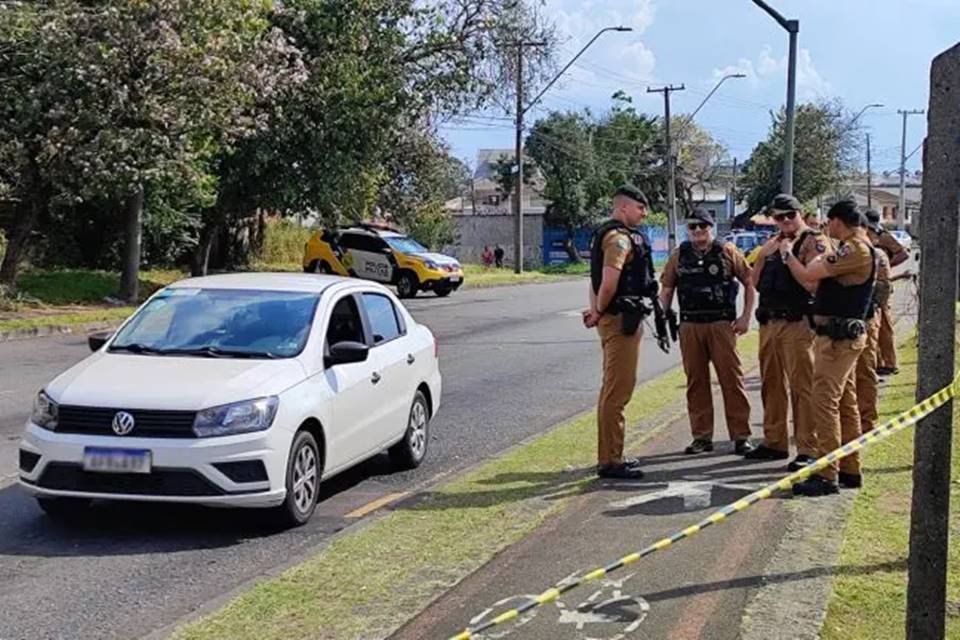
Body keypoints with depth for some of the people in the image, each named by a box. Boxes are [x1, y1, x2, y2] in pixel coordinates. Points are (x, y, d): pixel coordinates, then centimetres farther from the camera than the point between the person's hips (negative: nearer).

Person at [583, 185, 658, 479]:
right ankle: (610, 460, -4)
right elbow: (609, 283, -26)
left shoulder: (606, 235, 18)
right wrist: (599, 313, -11)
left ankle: (611, 455, 26)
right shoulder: (620, 238, -16)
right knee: (617, 390, -7)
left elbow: (597, 279, 20)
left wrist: (596, 311, 8)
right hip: (621, 320, -11)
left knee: (613, 389, 17)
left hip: (616, 320, 11)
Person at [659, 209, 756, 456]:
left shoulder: (727, 252, 2)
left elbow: (750, 282, 5)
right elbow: (666, 290, 14)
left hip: (722, 324, -2)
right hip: (690, 326, 3)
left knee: (732, 379, -3)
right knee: (696, 382, 6)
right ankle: (702, 437, 14)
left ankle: (741, 436, 4)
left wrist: (746, 317, 0)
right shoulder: (679, 255, 10)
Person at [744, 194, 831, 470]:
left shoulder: (814, 241, -4)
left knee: (802, 387, -7)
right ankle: (774, 442, 25)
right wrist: (765, 254, 1)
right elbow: (756, 282, 13)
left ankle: (808, 450, -4)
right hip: (769, 322, 8)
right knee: (771, 385, 14)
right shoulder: (772, 243, 17)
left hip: (797, 323, -8)